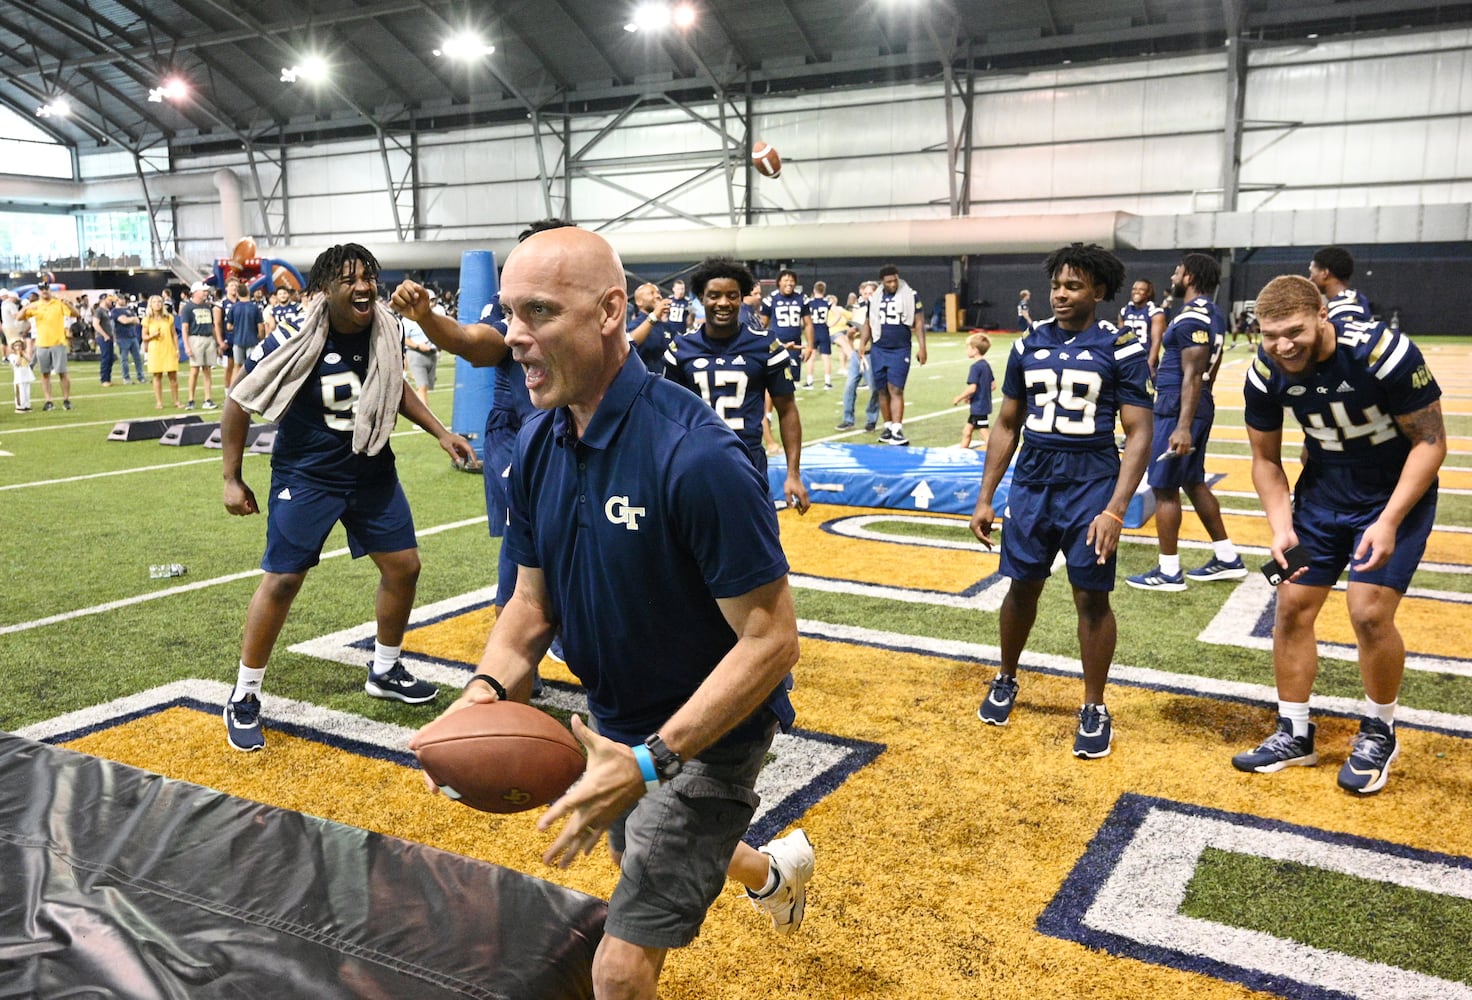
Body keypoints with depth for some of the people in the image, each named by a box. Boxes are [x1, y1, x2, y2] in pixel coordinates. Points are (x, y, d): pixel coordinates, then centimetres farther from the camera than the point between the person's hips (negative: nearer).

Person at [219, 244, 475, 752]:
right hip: (305, 477, -5)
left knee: (404, 567, 7)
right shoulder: (291, 342, -21)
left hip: (372, 471, 5)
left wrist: (440, 432, 8)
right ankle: (244, 697, 13)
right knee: (283, 579, -6)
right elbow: (238, 405, -10)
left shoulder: (387, 330, -7)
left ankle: (384, 671, 30)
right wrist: (232, 480, -7)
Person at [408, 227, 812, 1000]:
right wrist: (488, 690, -16)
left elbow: (773, 638, -27)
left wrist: (651, 761, -32)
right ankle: (775, 870, 62)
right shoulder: (538, 443, -7)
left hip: (707, 732, -7)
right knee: (642, 858, 32)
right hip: (616, 724, 8)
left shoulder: (694, 455, -31)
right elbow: (533, 602, 3)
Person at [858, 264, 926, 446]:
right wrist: (863, 342, 1)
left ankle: (897, 430, -14)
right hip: (878, 350, 4)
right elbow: (869, 322, 15)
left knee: (896, 390, -11)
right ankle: (888, 426, 19)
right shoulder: (874, 298, 6)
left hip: (900, 350, -4)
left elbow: (918, 322, -2)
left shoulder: (910, 296, -4)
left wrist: (921, 347, -8)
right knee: (883, 391, 8)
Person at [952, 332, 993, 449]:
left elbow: (972, 388, -24)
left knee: (984, 433, -5)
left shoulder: (976, 367, -18)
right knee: (966, 430, 18)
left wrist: (959, 398, -10)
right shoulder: (986, 365, 9)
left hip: (979, 407, -10)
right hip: (984, 404, 10)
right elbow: (993, 385, 14)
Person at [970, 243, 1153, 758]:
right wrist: (985, 498, 8)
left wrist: (1116, 510, -16)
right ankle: (1006, 680, 35)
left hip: (1091, 487, -3)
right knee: (1022, 587, 12)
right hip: (1031, 484, 3)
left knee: (1092, 597, 3)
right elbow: (1007, 425, 12)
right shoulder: (1028, 344, 6)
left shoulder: (1121, 348, -6)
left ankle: (1094, 709, 19)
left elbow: (1138, 434, -7)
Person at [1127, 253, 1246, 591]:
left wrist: (1183, 426, -27)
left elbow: (1193, 375, -23)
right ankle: (1227, 559, 24)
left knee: (1164, 488, -2)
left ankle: (1169, 572, 5)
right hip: (1199, 407, 10)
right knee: (1194, 483, 18)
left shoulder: (1191, 318, -18)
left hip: (1178, 410, -10)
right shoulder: (1212, 314, 13)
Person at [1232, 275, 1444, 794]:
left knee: (1369, 612, -13)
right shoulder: (1266, 372, -15)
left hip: (1396, 493, -4)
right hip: (1322, 492, 5)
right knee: (1292, 606, 3)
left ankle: (1379, 734, 13)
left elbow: (1430, 442, -18)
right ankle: (1294, 736, 19)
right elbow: (1266, 460, -1)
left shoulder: (1384, 351, -28)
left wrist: (1389, 523, -25)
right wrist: (1282, 529, -14)